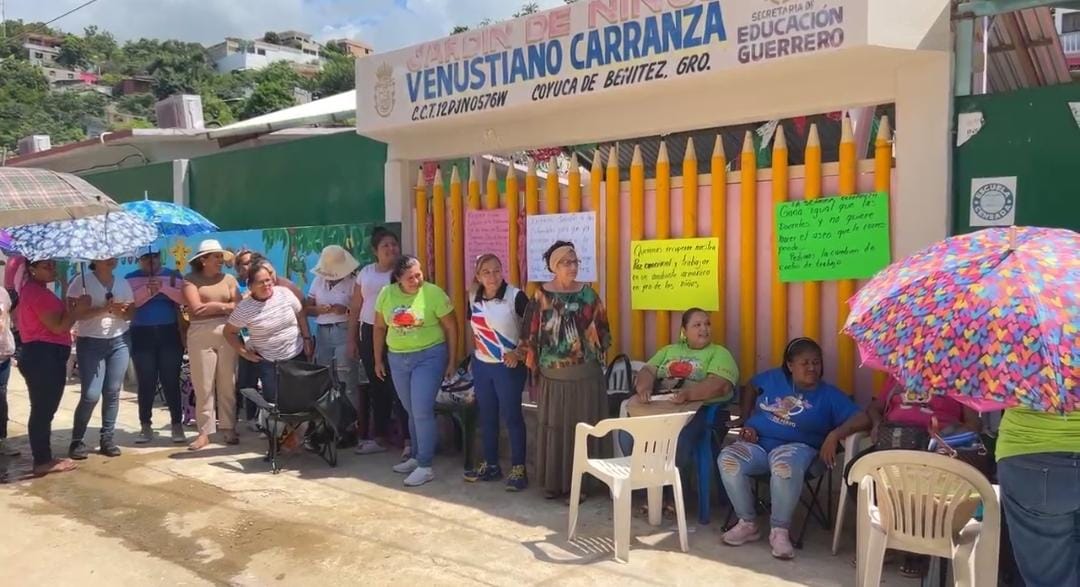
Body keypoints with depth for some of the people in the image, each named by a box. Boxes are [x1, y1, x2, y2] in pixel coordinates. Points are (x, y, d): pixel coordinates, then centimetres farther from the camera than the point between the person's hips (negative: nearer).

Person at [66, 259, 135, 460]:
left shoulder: (123, 283, 10)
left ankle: (107, 438, 13)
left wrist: (120, 312, -13)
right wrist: (103, 309, -21)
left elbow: (131, 313, 9)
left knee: (113, 392, 3)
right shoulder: (81, 281, -3)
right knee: (91, 395, -8)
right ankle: (77, 440, 9)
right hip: (90, 343, -4)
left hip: (120, 341, 4)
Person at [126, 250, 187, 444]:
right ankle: (145, 426, 11)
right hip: (142, 335, 0)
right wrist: (148, 289, -21)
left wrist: (163, 288, -19)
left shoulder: (173, 275, 8)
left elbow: (184, 298, -7)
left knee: (171, 381, -1)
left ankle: (177, 424, 5)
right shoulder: (131, 278, 8)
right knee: (146, 383, 3)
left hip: (169, 334, 0)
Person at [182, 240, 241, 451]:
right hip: (201, 336, -2)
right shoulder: (191, 279, 3)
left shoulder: (229, 279, 11)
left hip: (227, 334, 2)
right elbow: (195, 308, -8)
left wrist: (213, 305, -5)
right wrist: (223, 305, 0)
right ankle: (204, 432, 6)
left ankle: (229, 428, 12)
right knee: (203, 386, 0)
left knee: (228, 384, 5)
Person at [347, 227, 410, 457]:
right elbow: (355, 308, 14)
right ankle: (380, 436, 25)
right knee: (376, 387, 13)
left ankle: (410, 440, 0)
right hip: (369, 333, 5)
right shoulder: (365, 272, 11)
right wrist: (352, 339, 12)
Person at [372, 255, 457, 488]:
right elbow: (379, 328, 10)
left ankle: (425, 466, 0)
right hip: (398, 359, 5)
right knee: (412, 412, 15)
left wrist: (451, 361, -5)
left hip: (429, 357, -4)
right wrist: (378, 360, 12)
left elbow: (451, 328, -6)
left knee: (422, 411, -9)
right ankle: (416, 456, 30)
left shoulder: (433, 293, -12)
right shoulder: (387, 294, -1)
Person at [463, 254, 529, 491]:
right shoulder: (474, 298, 3)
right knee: (486, 416, 14)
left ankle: (518, 469, 10)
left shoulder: (515, 296, -15)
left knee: (511, 416, 0)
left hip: (508, 366, -6)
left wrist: (519, 352, -16)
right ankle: (490, 465, 27)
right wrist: (473, 353, 12)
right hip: (481, 365, 6)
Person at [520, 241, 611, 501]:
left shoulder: (588, 294, 2)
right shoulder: (541, 296, -3)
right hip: (554, 375, -1)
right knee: (554, 427, 7)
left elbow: (601, 329, 7)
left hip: (586, 374, 1)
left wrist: (598, 357, 5)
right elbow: (531, 334, 0)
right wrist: (533, 364, 1)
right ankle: (553, 481, 19)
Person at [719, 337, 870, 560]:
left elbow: (863, 419, -5)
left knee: (785, 467, -41)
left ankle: (780, 531, -19)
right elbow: (750, 387, 30)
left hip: (795, 446, -3)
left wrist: (834, 435, -22)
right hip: (757, 443, 3)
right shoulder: (774, 378, 14)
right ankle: (747, 523, -10)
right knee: (728, 460, -30)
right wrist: (746, 423, 16)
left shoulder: (829, 395, 4)